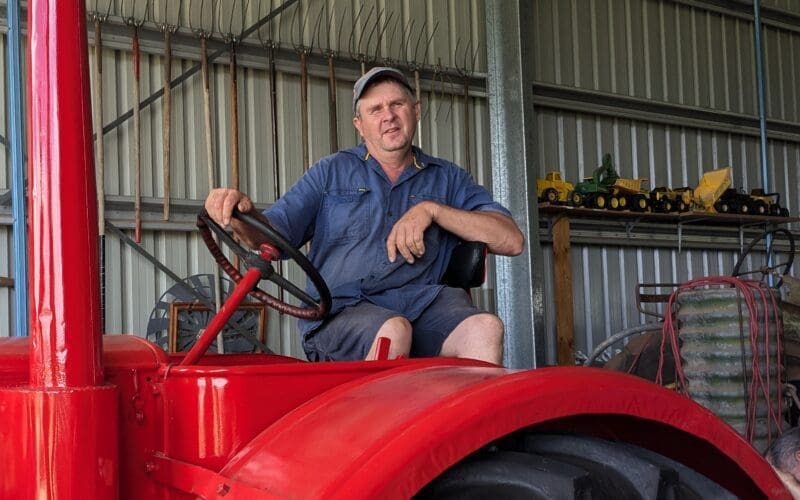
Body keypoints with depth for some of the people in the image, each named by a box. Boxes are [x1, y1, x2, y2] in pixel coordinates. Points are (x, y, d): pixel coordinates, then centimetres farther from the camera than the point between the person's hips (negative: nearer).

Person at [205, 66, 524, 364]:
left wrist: (432, 209, -2)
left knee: (485, 327, -30)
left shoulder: (448, 179, 20)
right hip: (342, 311, -1)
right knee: (393, 331, -35)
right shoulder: (331, 172, 20)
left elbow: (512, 241, 8)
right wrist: (241, 215, -13)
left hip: (425, 304, 1)